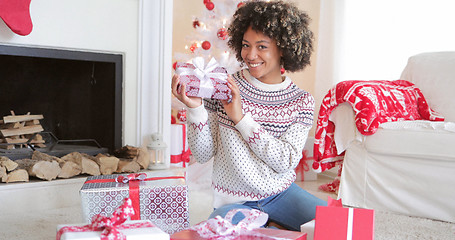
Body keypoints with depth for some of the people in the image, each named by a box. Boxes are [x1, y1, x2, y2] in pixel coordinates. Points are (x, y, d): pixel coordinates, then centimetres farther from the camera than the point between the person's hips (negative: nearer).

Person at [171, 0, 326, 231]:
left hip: (281, 193, 1)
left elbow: (287, 161, -14)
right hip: (233, 202, 0)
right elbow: (203, 155, -5)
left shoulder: (301, 101, -2)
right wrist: (195, 109, -21)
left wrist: (241, 118, -20)